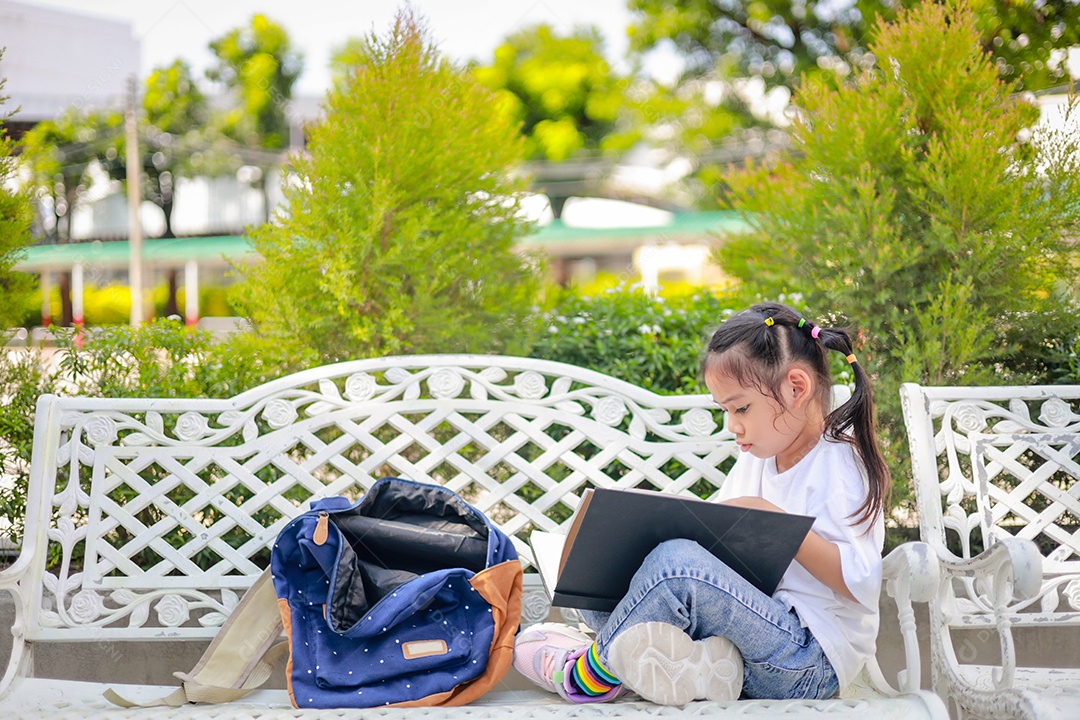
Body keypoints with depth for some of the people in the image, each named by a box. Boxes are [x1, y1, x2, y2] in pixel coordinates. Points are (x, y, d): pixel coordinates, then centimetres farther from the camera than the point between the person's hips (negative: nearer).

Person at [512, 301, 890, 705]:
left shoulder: (841, 464, -11)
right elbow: (719, 542, 17)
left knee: (676, 562, -29)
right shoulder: (754, 461, 14)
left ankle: (593, 674, -9)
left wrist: (776, 521, -22)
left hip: (812, 663, -9)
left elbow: (860, 583, -20)